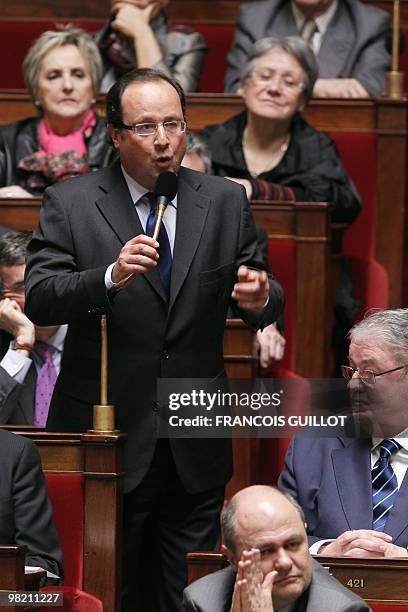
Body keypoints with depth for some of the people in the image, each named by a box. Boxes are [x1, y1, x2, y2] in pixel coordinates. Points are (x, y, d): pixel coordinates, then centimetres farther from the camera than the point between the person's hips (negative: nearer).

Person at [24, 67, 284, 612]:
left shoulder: (227, 203, 5)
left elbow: (266, 303, 8)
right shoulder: (70, 205, -3)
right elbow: (38, 301, -13)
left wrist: (260, 300, -16)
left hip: (196, 451, 3)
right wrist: (110, 277, -30)